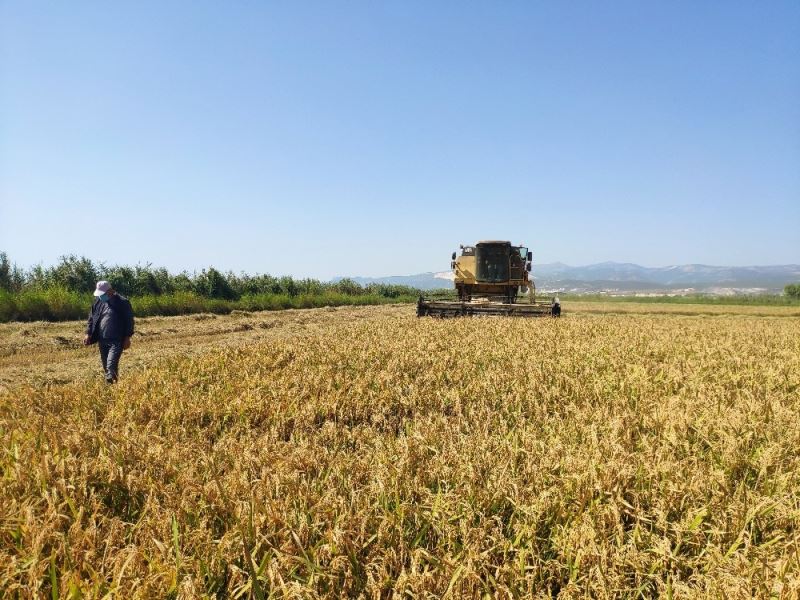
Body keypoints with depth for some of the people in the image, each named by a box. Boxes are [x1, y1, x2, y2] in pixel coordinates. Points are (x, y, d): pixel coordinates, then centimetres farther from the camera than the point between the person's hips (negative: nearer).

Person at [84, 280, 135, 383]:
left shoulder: (122, 302, -7)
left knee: (111, 365, -17)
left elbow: (129, 320, -5)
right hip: (102, 340, 6)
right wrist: (88, 334, 6)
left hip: (116, 341, -6)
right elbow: (91, 319, 16)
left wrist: (127, 338, -8)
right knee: (105, 366, 11)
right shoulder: (98, 302, 9)